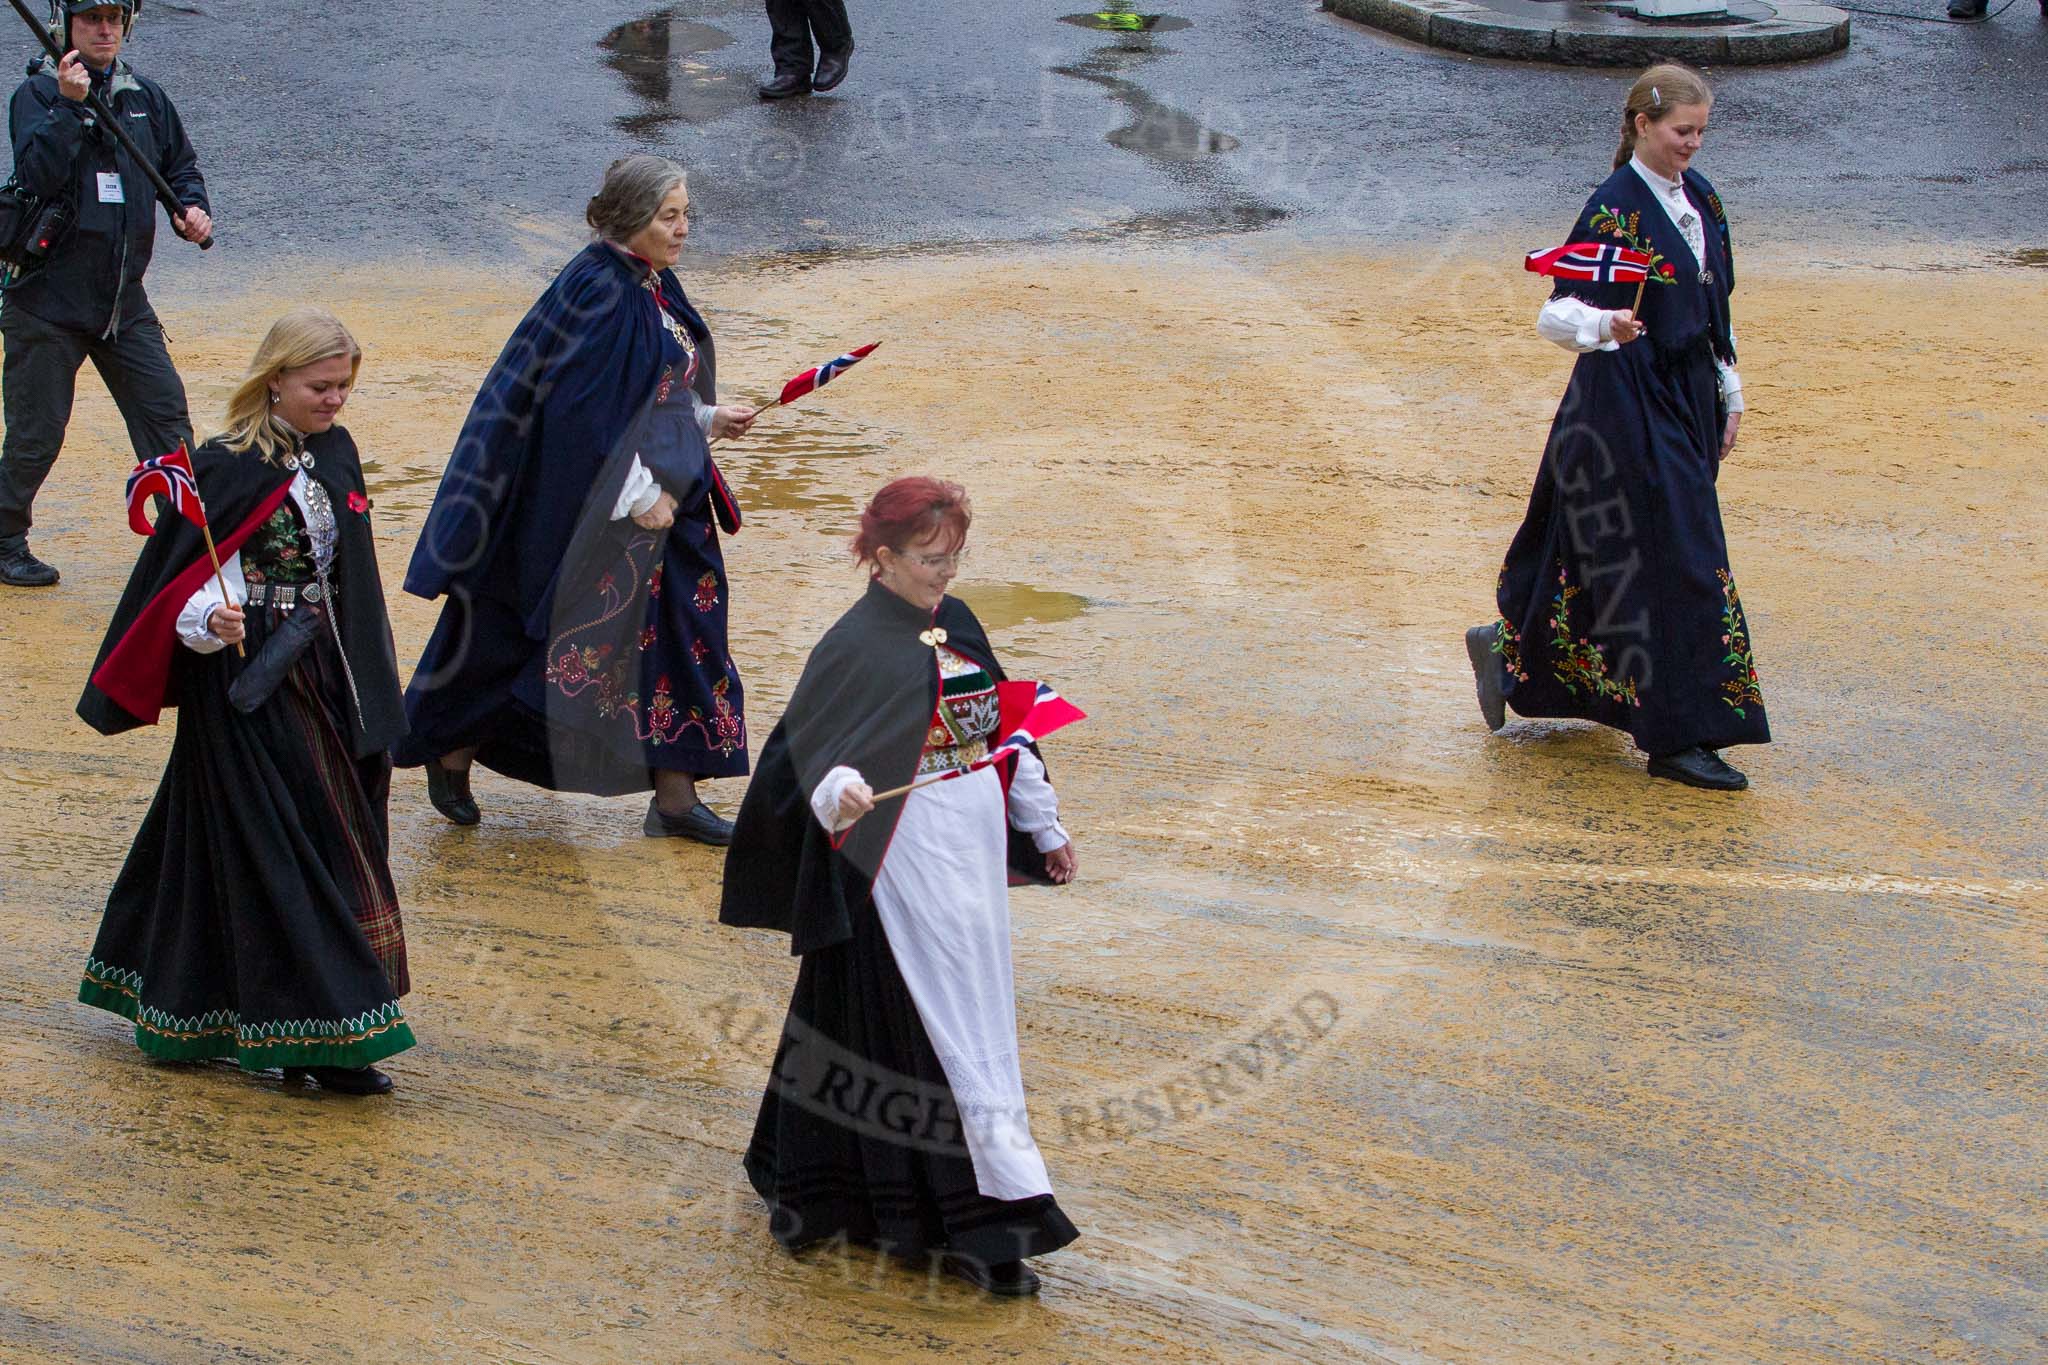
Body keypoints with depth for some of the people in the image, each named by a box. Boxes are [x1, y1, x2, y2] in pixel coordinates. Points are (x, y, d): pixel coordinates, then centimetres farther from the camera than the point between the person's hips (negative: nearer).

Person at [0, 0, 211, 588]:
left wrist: (192, 209, 0)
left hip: (124, 299, 5)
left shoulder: (145, 97, 9)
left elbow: (180, 164, 20)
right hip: (48, 301, -4)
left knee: (166, 412, -2)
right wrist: (69, 105, -29)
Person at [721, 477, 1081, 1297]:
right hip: (902, 868, -8)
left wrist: (1043, 827, 22)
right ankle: (996, 1204, -1)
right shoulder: (857, 646, -14)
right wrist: (838, 792, -42)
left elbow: (1005, 729, 18)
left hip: (973, 859, 8)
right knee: (946, 1034, -5)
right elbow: (810, 747, -20)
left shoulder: (956, 624, 9)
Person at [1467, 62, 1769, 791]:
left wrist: (1728, 394, 18)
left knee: (1592, 552, 16)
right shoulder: (1614, 206, -15)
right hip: (1627, 400, -8)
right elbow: (1556, 313, -19)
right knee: (1671, 558, -9)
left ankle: (1506, 649, 36)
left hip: (1686, 398, 8)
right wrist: (1605, 326, -39)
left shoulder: (1699, 197, 9)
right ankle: (1676, 738, -6)